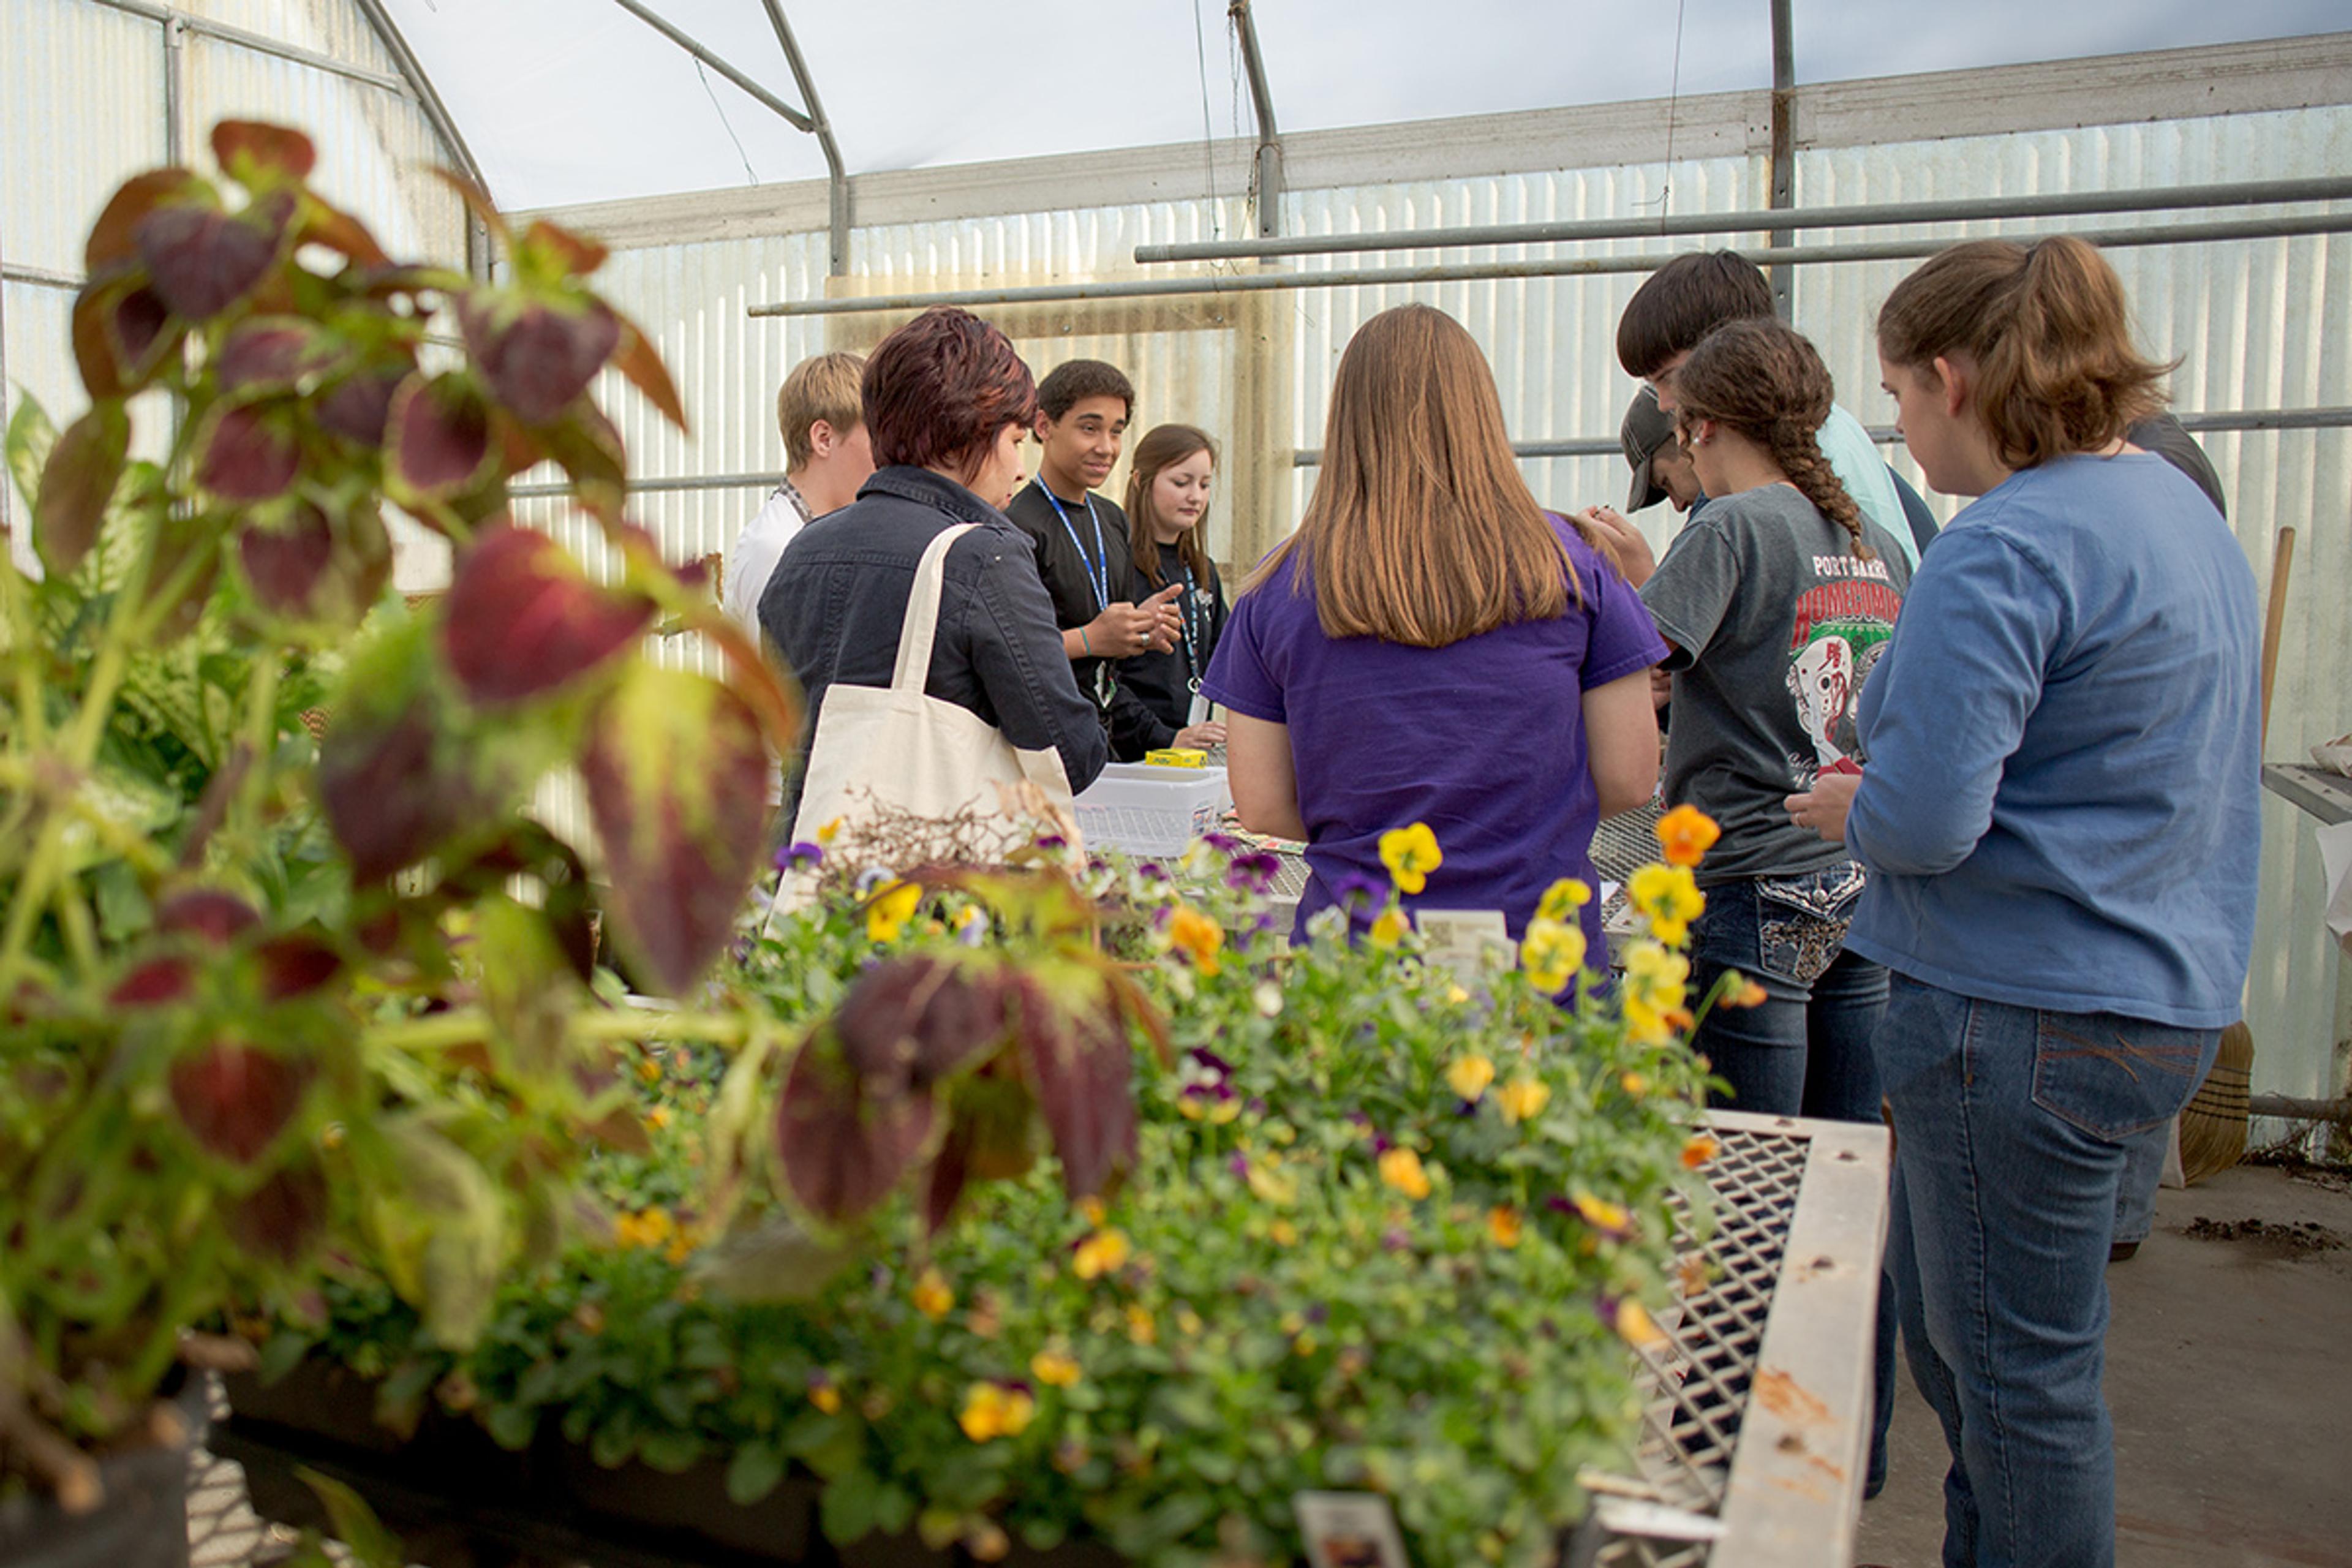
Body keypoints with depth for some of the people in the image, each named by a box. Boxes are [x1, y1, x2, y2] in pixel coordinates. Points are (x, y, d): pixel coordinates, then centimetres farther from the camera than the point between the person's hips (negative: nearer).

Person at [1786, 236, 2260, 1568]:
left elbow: (1926, 819, -25)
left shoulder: (2005, 548, -19)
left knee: (2021, 1375, 6)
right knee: (1947, 1318, 23)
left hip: (2029, 1019, -10)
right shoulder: (2187, 511, 12)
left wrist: (1846, 808, -3)